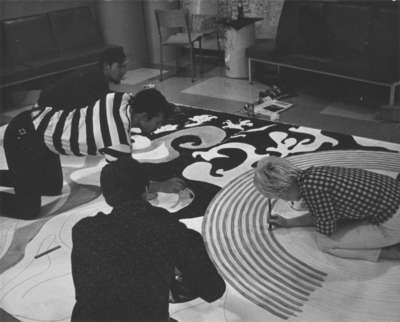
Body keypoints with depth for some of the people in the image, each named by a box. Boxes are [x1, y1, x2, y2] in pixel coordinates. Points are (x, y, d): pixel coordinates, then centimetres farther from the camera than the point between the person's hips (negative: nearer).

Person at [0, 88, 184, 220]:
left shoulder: (124, 99, -10)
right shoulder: (118, 140, -31)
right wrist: (160, 186, -10)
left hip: (41, 120, 9)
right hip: (23, 137, -8)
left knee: (52, 189, 21)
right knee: (27, 210, -5)